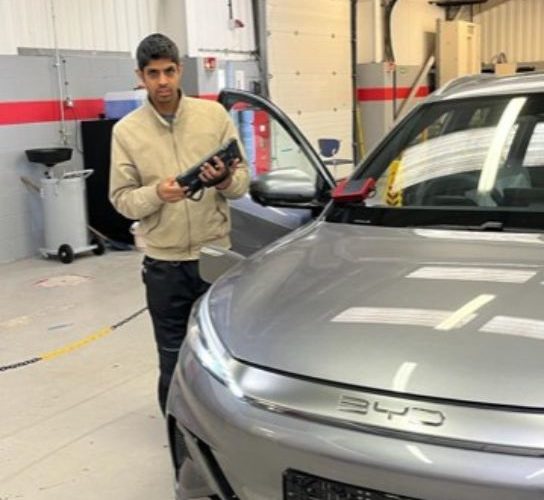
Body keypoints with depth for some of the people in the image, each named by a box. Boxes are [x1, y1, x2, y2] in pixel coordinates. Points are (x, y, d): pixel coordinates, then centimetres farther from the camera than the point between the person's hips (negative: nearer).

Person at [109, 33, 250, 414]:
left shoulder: (215, 115, 0)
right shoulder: (126, 130, -1)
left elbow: (243, 181, 3)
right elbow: (122, 199, -2)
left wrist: (226, 179, -20)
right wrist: (157, 193, -21)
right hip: (164, 264, 0)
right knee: (174, 358, 9)